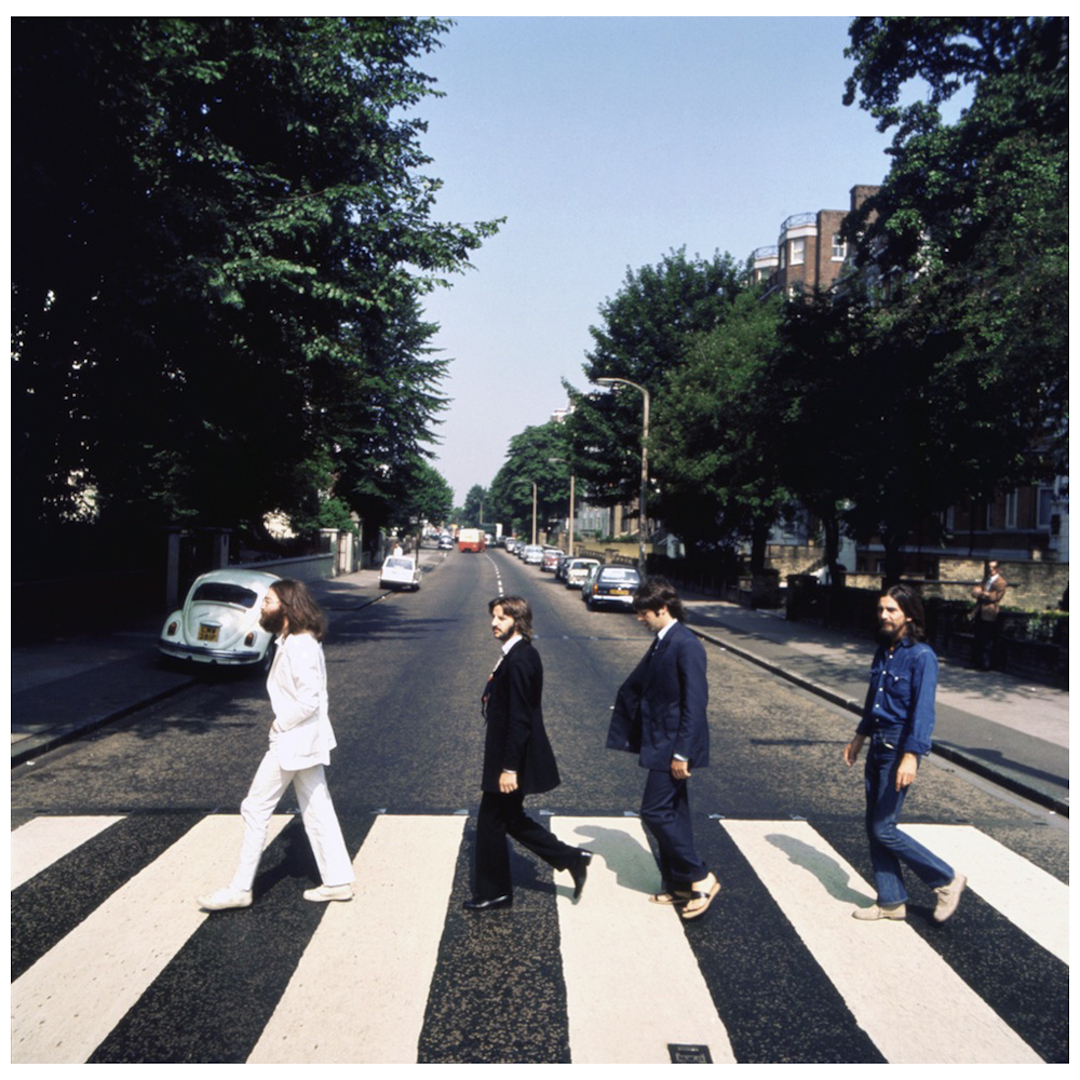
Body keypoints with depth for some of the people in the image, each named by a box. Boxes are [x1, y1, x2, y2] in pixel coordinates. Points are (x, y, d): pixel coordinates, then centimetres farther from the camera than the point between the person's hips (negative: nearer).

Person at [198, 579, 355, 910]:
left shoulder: (298, 647, -21)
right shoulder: (296, 641, 11)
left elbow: (310, 699, -26)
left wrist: (280, 724, -14)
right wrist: (282, 724, 10)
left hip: (293, 742, -10)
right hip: (303, 740, 10)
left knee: (255, 809, 1)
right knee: (316, 810, 14)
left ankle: (240, 889, 12)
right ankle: (338, 881, 20)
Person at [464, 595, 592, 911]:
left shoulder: (518, 660, -22)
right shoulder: (522, 653, 9)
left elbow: (519, 719, -24)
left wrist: (509, 768, -22)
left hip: (511, 757, -10)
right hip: (509, 755, 10)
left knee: (491, 820, 5)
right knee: (511, 818, 19)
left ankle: (494, 892, 21)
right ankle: (572, 859, 24)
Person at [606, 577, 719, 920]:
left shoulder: (686, 645, -18)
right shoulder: (662, 643, 11)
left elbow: (696, 702, -22)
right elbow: (636, 687, 16)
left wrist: (682, 753, -22)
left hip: (673, 748, -9)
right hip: (661, 746, 9)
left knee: (656, 812, -5)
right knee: (671, 815, 15)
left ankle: (700, 878, 6)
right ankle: (677, 885, 26)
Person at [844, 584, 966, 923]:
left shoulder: (921, 656, -15)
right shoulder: (883, 651, 9)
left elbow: (923, 710, -21)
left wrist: (911, 756, -29)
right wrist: (859, 737, 27)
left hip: (901, 747, -8)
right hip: (878, 745, 8)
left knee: (884, 829, -4)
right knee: (873, 827, 11)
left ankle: (947, 880, 14)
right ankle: (891, 902, 23)